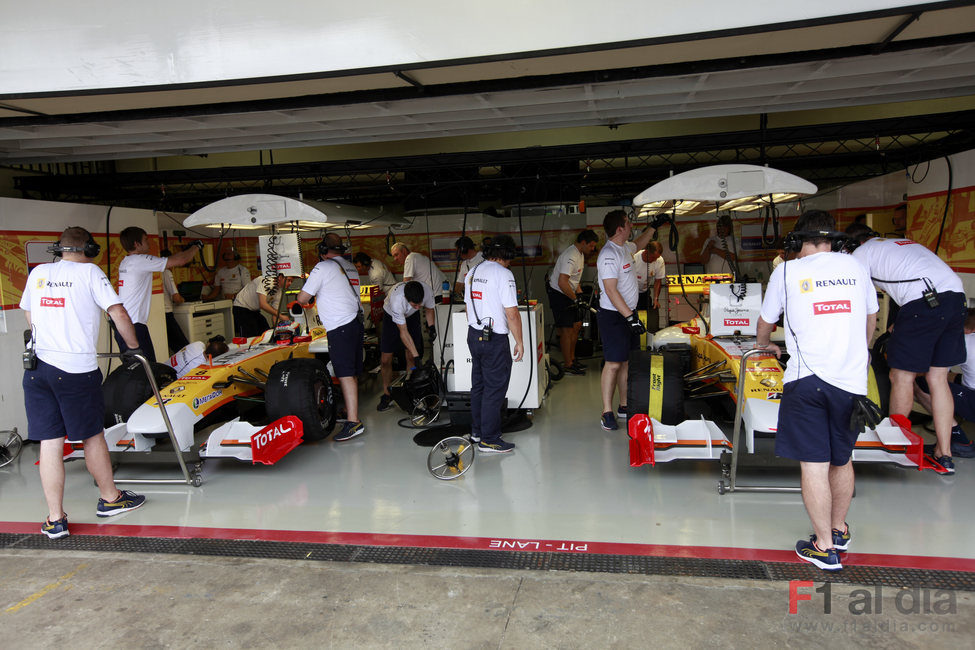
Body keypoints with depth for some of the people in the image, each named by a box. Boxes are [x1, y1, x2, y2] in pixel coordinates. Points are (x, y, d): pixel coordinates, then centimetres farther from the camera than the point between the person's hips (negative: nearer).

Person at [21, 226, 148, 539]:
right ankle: (110, 499, 26)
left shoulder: (37, 273, 13)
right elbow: (119, 314, -9)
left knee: (49, 443, 7)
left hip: (36, 368, 5)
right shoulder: (89, 272, -3)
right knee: (93, 436, 9)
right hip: (77, 368, -5)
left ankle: (55, 519, 12)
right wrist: (134, 347, 6)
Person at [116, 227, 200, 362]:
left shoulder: (125, 262, 16)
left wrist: (186, 250, 28)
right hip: (134, 326, -10)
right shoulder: (140, 260, -11)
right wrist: (196, 246, 8)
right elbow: (181, 261, -9)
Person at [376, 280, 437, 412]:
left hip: (412, 317, 3)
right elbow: (403, 332, -33)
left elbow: (429, 309, -5)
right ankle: (387, 395, 9)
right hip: (391, 316, -3)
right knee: (385, 360, -5)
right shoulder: (396, 299, -41)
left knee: (411, 357, -6)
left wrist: (431, 327, -22)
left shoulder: (426, 290, -31)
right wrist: (416, 355, -32)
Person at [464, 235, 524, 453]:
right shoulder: (503, 274, -15)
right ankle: (489, 440, 5)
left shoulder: (471, 273, 10)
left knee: (478, 385, 18)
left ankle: (477, 431, 29)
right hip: (495, 340, -8)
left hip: (474, 335, 8)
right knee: (495, 389, 0)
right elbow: (512, 314, -17)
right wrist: (519, 342, -8)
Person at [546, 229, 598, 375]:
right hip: (558, 294, -10)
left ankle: (572, 358, 25)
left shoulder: (580, 254, 11)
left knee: (577, 325, 13)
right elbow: (562, 283, -31)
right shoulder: (571, 256, -24)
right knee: (567, 330, -7)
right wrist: (576, 298, -21)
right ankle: (568, 365, 1)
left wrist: (581, 294, 12)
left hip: (568, 294, 10)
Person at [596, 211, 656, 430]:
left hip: (628, 313, 10)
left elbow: (637, 245, 38)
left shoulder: (625, 248, 10)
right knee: (613, 363, -8)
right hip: (613, 316, -10)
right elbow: (611, 291, -25)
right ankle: (607, 412, -1)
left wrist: (653, 227, 34)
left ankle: (625, 406, 24)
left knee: (627, 362, 14)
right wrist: (630, 317, -27)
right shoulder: (609, 255, -20)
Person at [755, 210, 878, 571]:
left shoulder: (786, 271, 2)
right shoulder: (855, 267, 11)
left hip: (806, 379, -4)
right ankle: (839, 530, 37)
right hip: (852, 379, 4)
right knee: (842, 460, 19)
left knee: (814, 465, 2)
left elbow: (766, 321, 16)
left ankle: (825, 548, 10)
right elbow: (871, 316, 28)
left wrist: (764, 344, 38)